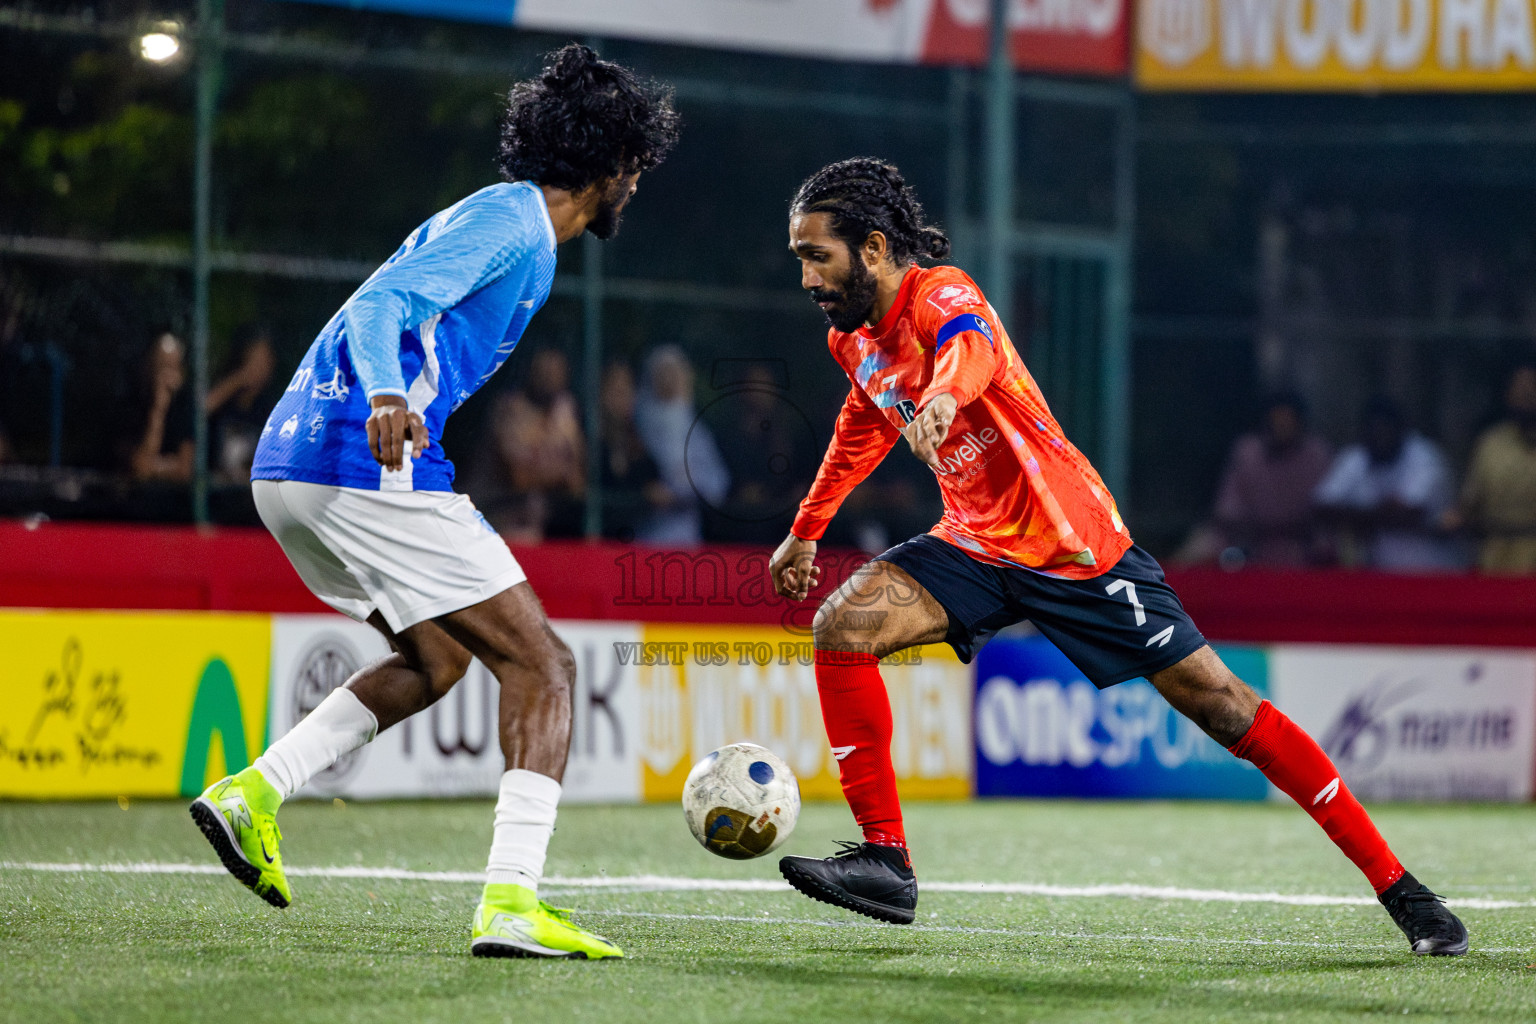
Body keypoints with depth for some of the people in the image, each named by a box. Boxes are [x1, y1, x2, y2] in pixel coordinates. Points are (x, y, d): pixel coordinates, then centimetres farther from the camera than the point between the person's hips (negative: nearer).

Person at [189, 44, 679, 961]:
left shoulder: (499, 218, 24)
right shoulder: (513, 222, -6)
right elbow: (380, 305, -19)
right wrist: (386, 397, -38)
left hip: (288, 470, 10)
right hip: (369, 472, -10)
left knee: (439, 659, 25)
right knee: (542, 666, -6)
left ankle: (255, 792, 12)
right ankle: (511, 900, -18)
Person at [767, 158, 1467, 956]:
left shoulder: (940, 297, -20)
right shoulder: (853, 340, 5)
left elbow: (970, 346, -46)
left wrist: (942, 397, -68)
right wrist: (806, 530, 30)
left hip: (1073, 546, -7)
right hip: (976, 545, 7)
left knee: (1217, 702, -6)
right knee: (843, 625, -16)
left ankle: (1394, 885, 0)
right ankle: (885, 859, -12)